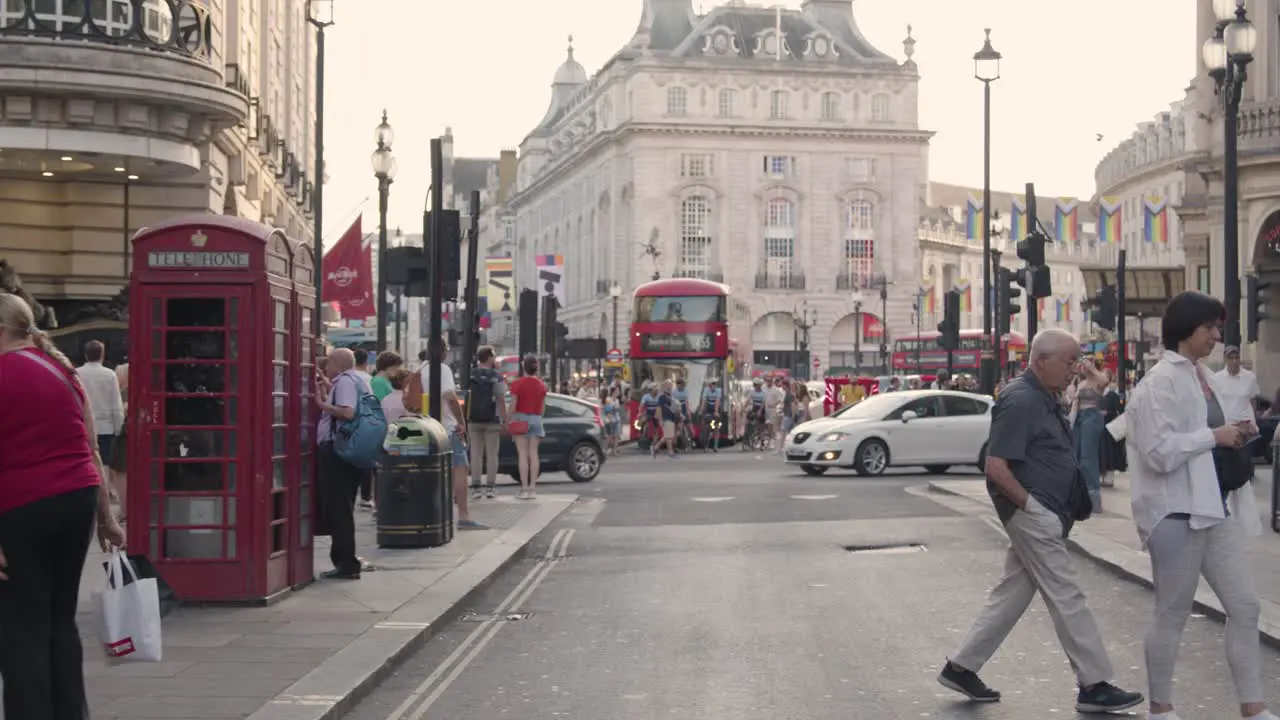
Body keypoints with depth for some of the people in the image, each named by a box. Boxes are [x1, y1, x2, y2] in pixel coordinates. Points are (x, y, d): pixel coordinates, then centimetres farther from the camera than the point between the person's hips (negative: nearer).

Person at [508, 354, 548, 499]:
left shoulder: (517, 383, -8)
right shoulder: (541, 384, 7)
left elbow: (513, 406, -11)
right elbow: (543, 406, 10)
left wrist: (507, 420, -4)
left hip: (520, 418, -4)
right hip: (536, 419, 4)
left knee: (522, 453, -5)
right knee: (533, 453, 6)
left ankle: (524, 488, -10)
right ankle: (533, 488, 4)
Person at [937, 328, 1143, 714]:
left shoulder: (1044, 398, 14)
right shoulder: (1020, 400, -17)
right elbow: (996, 467, -21)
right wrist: (1029, 503, -17)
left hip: (1045, 515, 10)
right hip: (1033, 514, -10)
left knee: (1013, 593, 13)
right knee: (1067, 598, -5)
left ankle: (961, 667, 20)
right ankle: (1094, 686, 2)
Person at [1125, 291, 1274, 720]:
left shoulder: (1210, 380, 13)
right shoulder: (1159, 383, -12)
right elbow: (1159, 452, -21)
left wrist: (1240, 434, 3)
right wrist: (1215, 436, -16)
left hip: (1217, 507, 8)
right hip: (1177, 512, -8)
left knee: (1245, 606, 6)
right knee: (1172, 614, 3)